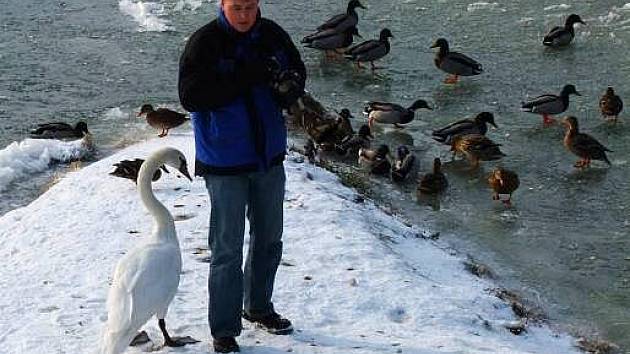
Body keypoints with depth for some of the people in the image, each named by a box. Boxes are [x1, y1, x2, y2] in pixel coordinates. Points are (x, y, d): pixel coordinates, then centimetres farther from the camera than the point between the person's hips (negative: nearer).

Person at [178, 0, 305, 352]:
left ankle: (258, 307, 39)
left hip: (268, 156, 5)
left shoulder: (272, 35, -1)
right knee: (228, 250, 0)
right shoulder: (205, 42, -15)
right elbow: (191, 96, -23)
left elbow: (298, 73, 8)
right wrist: (246, 77, -29)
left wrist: (289, 86, -17)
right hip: (225, 163, -5)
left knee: (269, 240, 19)